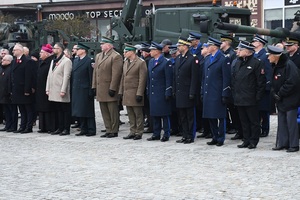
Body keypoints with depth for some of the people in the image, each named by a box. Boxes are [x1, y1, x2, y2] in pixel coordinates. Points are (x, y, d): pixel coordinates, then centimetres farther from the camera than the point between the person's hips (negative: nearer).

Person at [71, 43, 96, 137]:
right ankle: (83, 130, 17)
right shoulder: (75, 61, 15)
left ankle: (91, 130, 4)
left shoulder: (89, 61, -9)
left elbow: (91, 76, -12)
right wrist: (72, 89, 11)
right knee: (80, 111, 10)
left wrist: (91, 90, -16)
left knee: (88, 111, -2)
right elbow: (73, 75, 17)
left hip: (85, 90, -7)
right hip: (76, 90, 8)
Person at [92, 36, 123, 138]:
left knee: (113, 111, -1)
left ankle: (114, 131, 6)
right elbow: (95, 72, 18)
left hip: (110, 90, -8)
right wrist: (94, 86, 13)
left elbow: (116, 74, -16)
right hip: (101, 90, 8)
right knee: (104, 112, 12)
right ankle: (108, 130, 19)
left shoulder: (116, 56, -10)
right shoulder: (98, 56, 16)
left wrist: (112, 88, -19)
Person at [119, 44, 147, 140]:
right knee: (130, 114, 10)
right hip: (127, 93, 7)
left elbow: (142, 80, -13)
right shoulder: (125, 62, 15)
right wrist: (121, 92, 13)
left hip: (135, 93, -7)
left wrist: (139, 94, -17)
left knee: (138, 114, 0)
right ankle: (132, 132, 16)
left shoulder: (141, 63, -8)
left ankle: (139, 133, 6)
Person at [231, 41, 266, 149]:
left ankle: (253, 141, 10)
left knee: (253, 121, 3)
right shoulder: (238, 63, 11)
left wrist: (258, 96, -12)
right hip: (239, 99, 6)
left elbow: (261, 81, -9)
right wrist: (234, 94, 10)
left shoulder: (256, 63, -9)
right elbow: (234, 80, 17)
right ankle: (246, 140, 19)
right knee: (244, 121, 12)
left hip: (250, 99, -6)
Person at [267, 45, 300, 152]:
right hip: (280, 100, 8)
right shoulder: (275, 67, 9)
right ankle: (282, 143, 16)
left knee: (291, 122, -4)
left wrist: (280, 93, -17)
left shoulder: (289, 65, -17)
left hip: (290, 100, -8)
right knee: (282, 122, 10)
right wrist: (274, 93, 0)